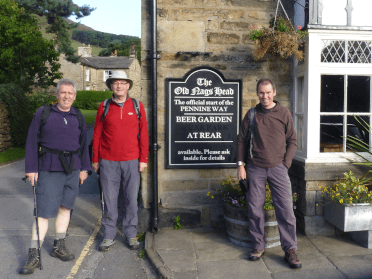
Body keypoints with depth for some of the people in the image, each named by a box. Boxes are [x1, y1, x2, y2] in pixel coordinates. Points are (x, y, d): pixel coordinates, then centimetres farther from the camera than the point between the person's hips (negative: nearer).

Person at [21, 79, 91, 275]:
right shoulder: (43, 113, -1)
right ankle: (33, 256, 4)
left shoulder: (78, 117, 8)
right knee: (44, 211, -5)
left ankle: (59, 246, 26)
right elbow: (32, 141, -2)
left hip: (72, 168, 4)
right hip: (49, 169, -3)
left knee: (65, 207, 11)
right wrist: (31, 168, -8)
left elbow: (82, 144, 13)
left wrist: (84, 168, 9)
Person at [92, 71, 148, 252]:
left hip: (131, 161, 0)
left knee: (131, 199, 7)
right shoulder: (104, 107, 5)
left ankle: (131, 235, 22)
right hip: (108, 162, 0)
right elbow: (97, 134, 7)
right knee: (109, 200, 6)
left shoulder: (137, 106, 5)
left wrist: (143, 159, 0)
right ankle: (109, 236, 21)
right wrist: (95, 160, 6)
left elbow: (143, 134, 4)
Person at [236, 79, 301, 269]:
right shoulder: (251, 115, 7)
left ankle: (290, 250, 10)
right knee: (255, 210, 5)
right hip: (255, 169, 1)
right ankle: (258, 247, 20)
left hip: (278, 168, -1)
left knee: (285, 209, -2)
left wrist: (285, 164, -2)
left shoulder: (284, 114, 4)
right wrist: (240, 165, 4)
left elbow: (292, 141, 7)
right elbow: (241, 140, 11)